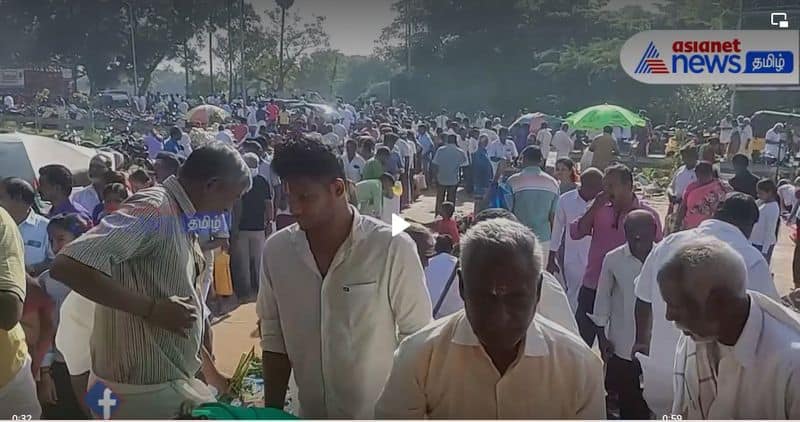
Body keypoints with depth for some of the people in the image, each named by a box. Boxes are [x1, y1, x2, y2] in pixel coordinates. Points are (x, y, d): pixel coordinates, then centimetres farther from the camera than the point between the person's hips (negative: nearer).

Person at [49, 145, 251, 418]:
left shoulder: (178, 217, 10)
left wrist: (209, 369, 18)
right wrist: (152, 309, -26)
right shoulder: (154, 209, -19)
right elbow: (67, 266, -30)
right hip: (144, 390, -9)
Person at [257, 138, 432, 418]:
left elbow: (416, 338, -11)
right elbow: (274, 339, 2)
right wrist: (272, 411, 4)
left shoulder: (392, 248, -19)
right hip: (311, 412, 3)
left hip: (382, 413, -3)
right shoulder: (276, 250, -7)